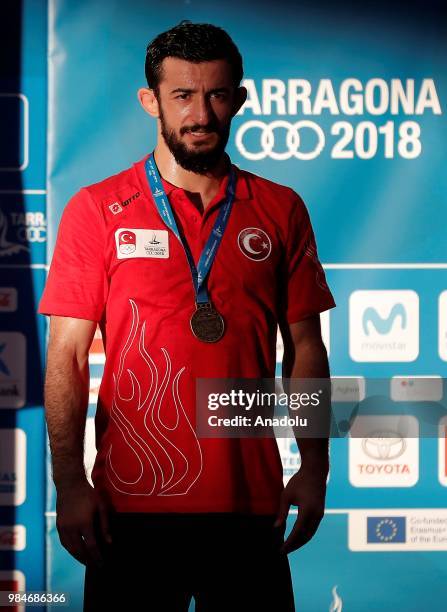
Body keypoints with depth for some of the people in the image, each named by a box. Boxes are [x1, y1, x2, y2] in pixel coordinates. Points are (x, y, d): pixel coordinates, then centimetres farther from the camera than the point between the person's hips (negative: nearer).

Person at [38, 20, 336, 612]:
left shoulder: (280, 210, 7)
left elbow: (304, 345, 10)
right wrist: (69, 483, -8)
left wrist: (314, 468, 4)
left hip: (251, 501, 2)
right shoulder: (96, 210, 1)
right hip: (131, 506, -1)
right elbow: (67, 356, -1)